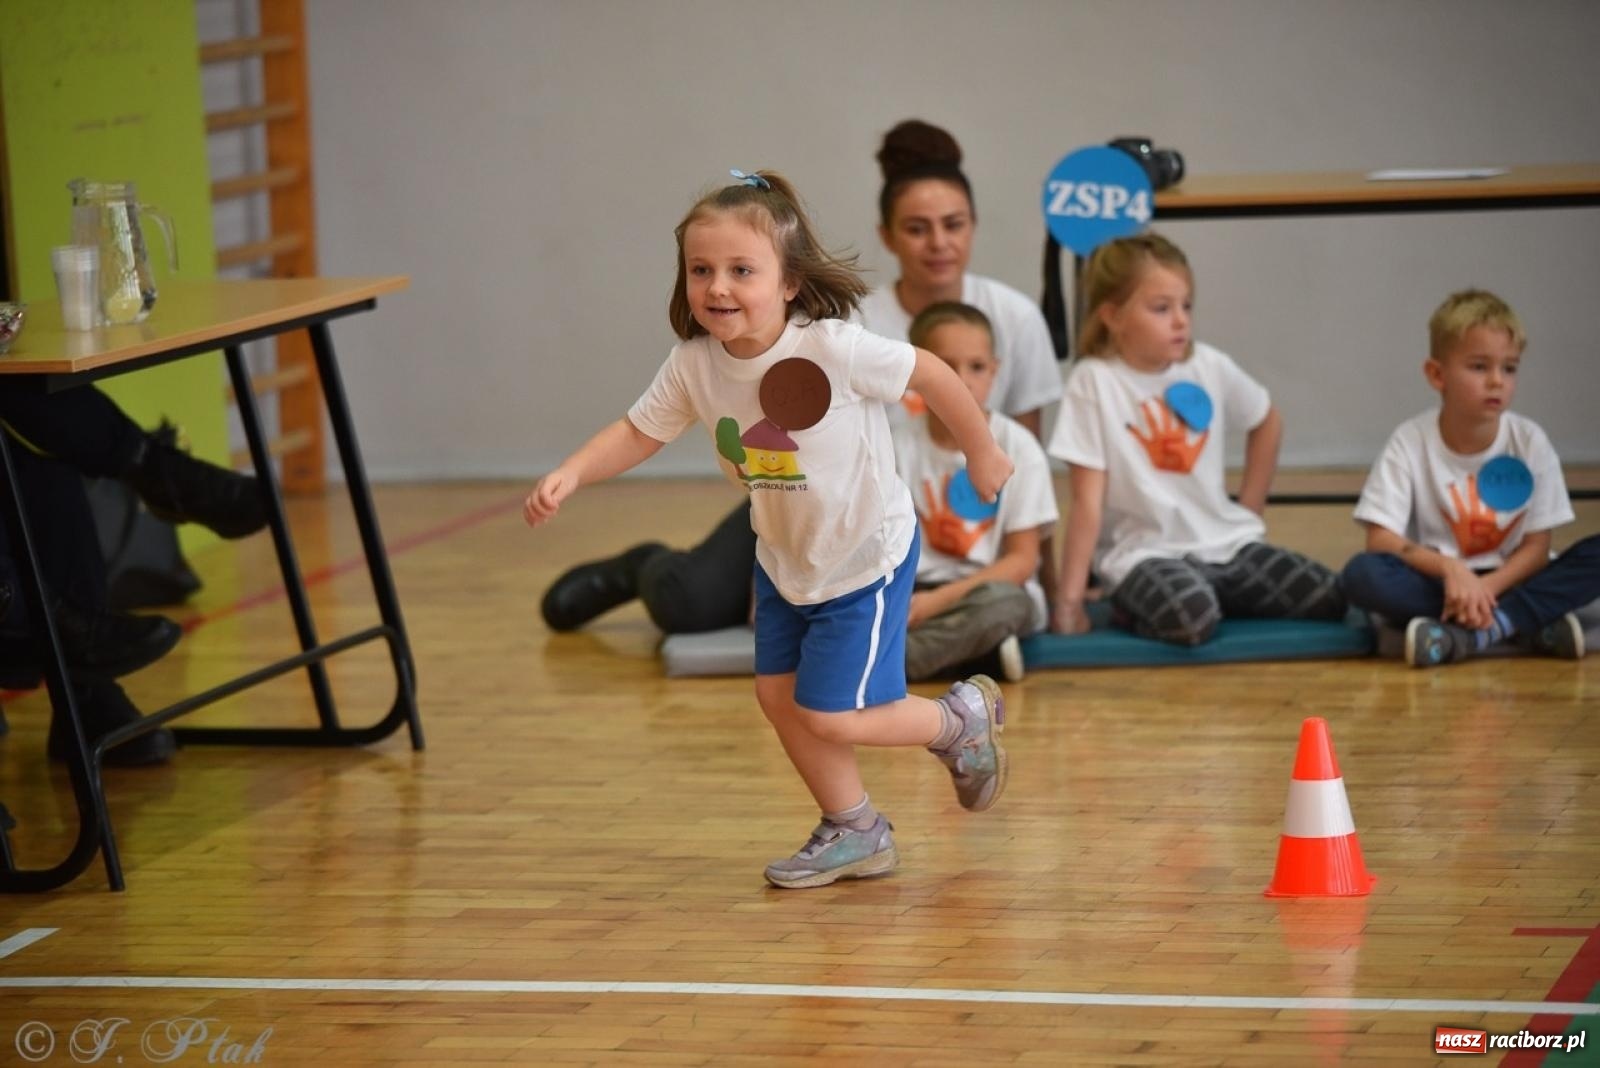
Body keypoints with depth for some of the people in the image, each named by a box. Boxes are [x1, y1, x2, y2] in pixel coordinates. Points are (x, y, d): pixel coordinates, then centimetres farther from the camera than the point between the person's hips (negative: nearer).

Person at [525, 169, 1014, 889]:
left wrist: (981, 455, -6)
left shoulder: (834, 350, -31)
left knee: (831, 717, -6)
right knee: (778, 696, 10)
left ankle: (964, 717, 21)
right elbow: (638, 433, -2)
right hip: (783, 560, 6)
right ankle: (854, 833, 30)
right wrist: (569, 475, -19)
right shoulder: (693, 367, -15)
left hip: (864, 558, -6)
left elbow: (930, 375, -19)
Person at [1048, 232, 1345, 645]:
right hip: (1143, 553, -5)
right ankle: (1133, 604, -4)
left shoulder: (1209, 367, 2)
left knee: (1328, 599, -14)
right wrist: (1070, 601, -14)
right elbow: (1088, 503, -12)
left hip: (1225, 543, 5)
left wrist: (1249, 510, 14)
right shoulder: (1094, 382, -11)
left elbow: (1267, 423, 22)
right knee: (1190, 618, -36)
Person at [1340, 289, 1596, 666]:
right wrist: (1450, 569, -29)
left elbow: (1536, 547, -5)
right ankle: (1532, 625, -30)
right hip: (1436, 583, -1)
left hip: (1505, 584, 1)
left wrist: (1486, 588, -24)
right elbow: (1381, 540, -13)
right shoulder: (1411, 443, -7)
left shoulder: (1529, 441, -4)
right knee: (1361, 574, -32)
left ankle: (1470, 636, -32)